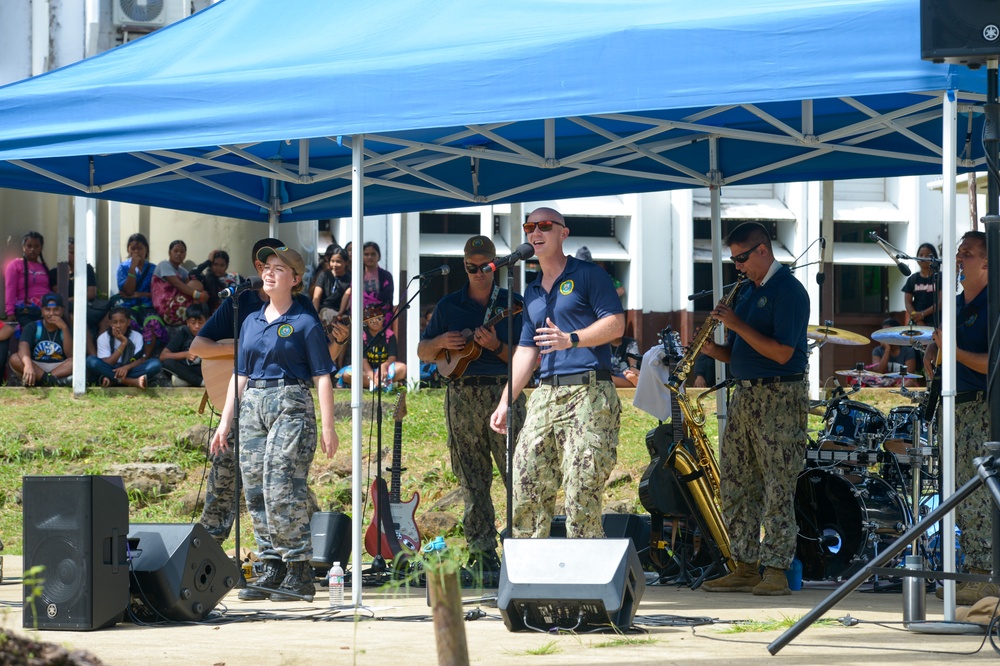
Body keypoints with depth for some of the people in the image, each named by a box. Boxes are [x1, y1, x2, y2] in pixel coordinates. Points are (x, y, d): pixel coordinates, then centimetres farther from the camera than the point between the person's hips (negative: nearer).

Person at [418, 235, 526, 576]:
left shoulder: (513, 304, 7)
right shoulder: (449, 305, 14)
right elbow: (423, 353, 17)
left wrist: (496, 346, -16)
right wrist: (440, 342, -4)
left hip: (504, 394, -2)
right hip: (462, 397, 2)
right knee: (473, 484, 1)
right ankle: (483, 557, 3)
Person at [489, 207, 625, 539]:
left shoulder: (588, 275, 2)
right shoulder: (532, 293, 23)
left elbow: (616, 324, -8)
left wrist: (571, 339, -22)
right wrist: (505, 402, 18)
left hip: (589, 393, -7)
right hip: (546, 395, 7)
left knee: (582, 497, -11)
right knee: (525, 489, 0)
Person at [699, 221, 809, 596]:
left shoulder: (788, 291, -10)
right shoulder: (748, 291, 17)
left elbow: (781, 352, -19)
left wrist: (738, 325, -16)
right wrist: (714, 350, 1)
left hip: (779, 398, -9)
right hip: (745, 396, 9)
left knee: (777, 487, -7)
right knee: (735, 482, 7)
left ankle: (776, 571, -6)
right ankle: (745, 568, 12)